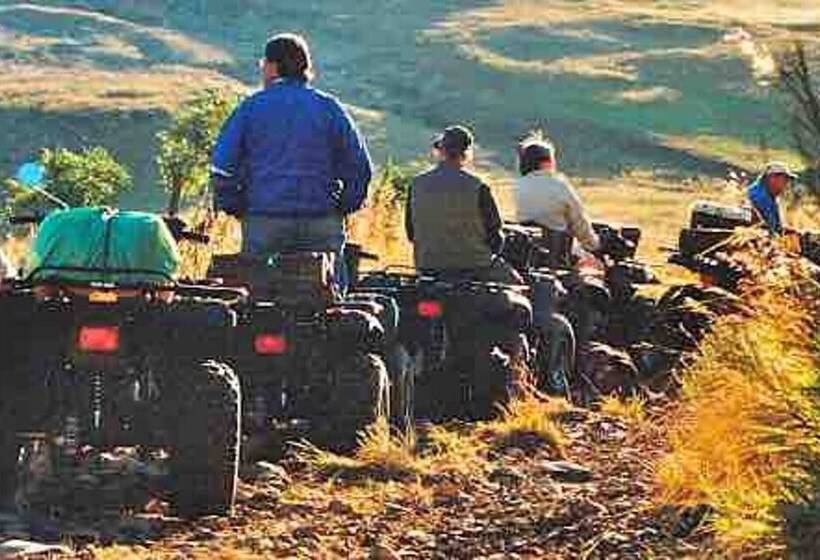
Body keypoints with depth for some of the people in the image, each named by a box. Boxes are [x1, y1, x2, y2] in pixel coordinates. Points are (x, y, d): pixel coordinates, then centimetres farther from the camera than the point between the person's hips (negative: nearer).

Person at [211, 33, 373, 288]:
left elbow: (223, 165, -1)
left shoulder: (251, 107, 3)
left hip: (262, 221, -1)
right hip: (321, 224, 1)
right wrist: (343, 207, 14)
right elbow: (360, 167, 5)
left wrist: (234, 207, 10)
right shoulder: (329, 108, 6)